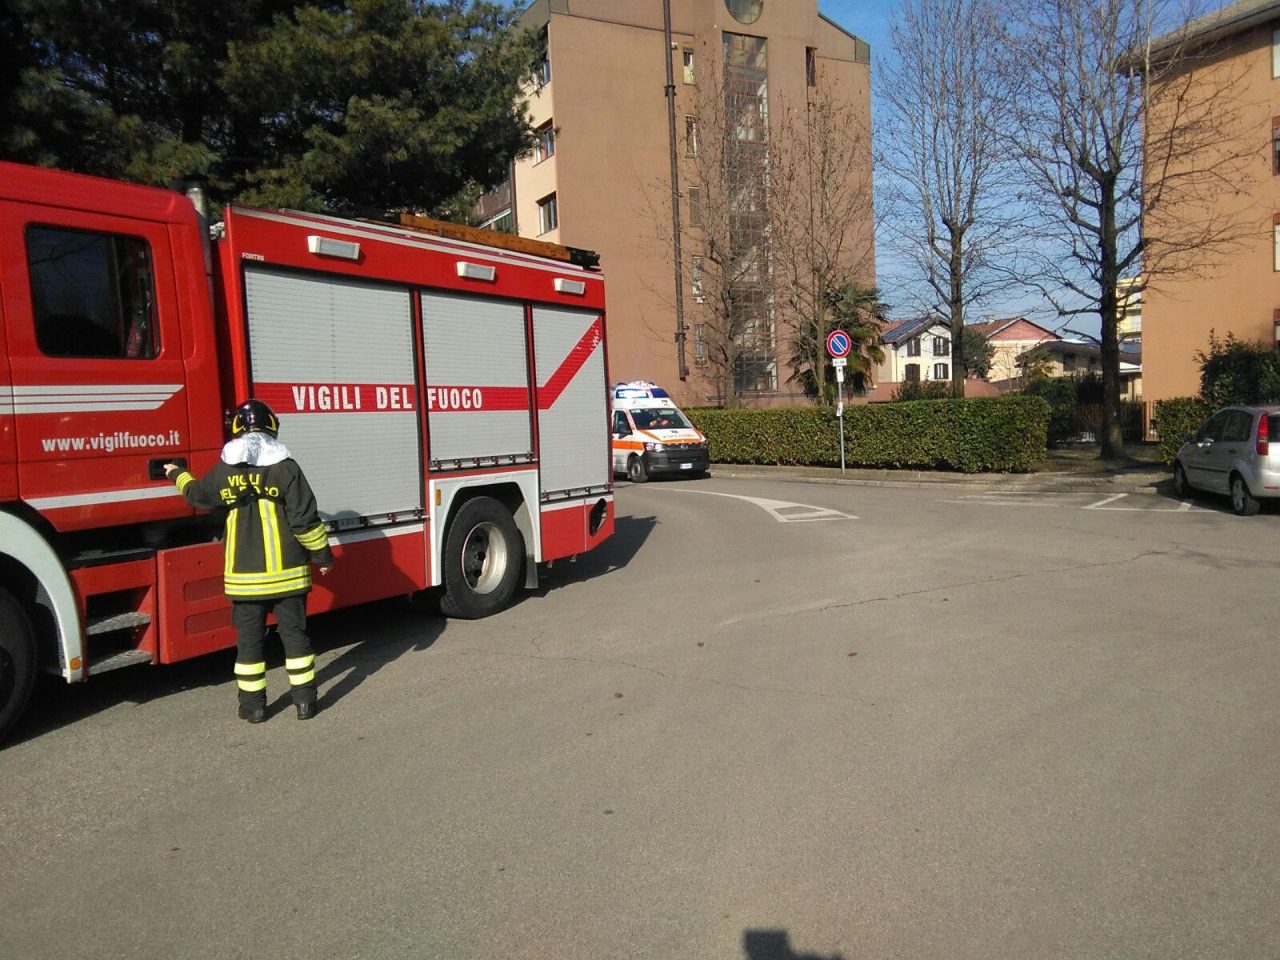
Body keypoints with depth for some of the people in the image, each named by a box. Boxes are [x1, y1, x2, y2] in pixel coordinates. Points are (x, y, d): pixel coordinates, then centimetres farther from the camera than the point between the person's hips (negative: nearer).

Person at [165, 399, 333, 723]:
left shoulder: (224, 471, 1)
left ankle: (253, 705, 17)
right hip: (286, 572, -2)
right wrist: (322, 554, 1)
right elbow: (305, 519, -11)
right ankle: (305, 700, 12)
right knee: (295, 633, 7)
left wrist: (178, 475, 42)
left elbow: (197, 494, 22)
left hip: (244, 575, 2)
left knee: (249, 639, 11)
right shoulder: (285, 468, -9)